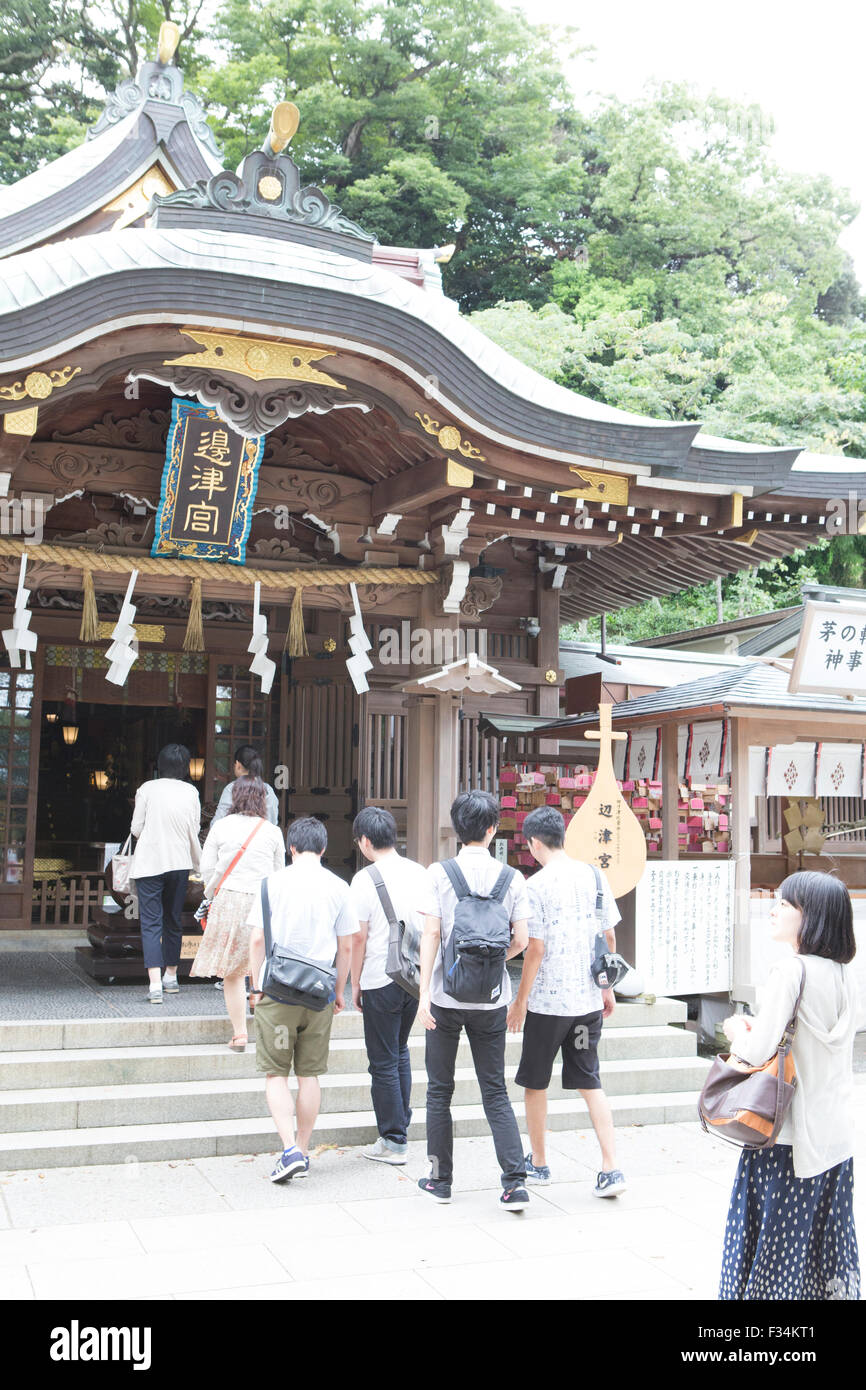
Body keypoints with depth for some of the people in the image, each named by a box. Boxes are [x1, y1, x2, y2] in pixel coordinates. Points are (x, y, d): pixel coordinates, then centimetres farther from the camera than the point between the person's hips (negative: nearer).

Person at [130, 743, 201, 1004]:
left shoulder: (147, 789, -5)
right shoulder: (191, 792, -1)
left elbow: (136, 829, -2)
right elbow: (194, 833, 2)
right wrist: (200, 862, 19)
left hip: (149, 862, -2)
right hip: (179, 862, 3)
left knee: (151, 923, -3)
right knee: (173, 920, 16)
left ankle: (155, 984, -14)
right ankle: (171, 977, 28)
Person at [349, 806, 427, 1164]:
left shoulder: (365, 879, -12)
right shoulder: (420, 873, 4)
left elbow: (359, 937, -11)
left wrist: (355, 984, 0)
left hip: (380, 981, -6)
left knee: (384, 1063, 4)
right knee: (400, 1053, 21)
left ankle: (393, 1142, 10)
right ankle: (400, 1127, 29)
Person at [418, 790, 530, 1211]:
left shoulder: (439, 873, -6)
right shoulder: (511, 878, -1)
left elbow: (431, 934, -11)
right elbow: (521, 941, -1)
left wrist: (425, 992, -9)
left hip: (447, 997, -2)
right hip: (492, 999, 2)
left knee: (440, 1090, 12)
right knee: (495, 1092, 9)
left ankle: (440, 1179, 20)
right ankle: (515, 1182, 0)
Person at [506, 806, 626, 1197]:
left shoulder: (536, 885, -13)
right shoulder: (594, 876, 2)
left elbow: (536, 949, -14)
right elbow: (610, 937, 8)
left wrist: (520, 1001, -5)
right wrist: (606, 987, 19)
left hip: (547, 1000, -5)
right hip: (589, 999, 5)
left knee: (535, 1083, 13)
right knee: (590, 1083, 11)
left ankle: (538, 1164, 25)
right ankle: (611, 1169, 4)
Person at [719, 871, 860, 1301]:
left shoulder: (791, 970, -18)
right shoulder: (845, 974, 5)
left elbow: (758, 1052, -21)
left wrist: (737, 1031, -1)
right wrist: (759, 1031, 13)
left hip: (789, 1136, -7)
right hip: (837, 1135, 7)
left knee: (775, 1240, 4)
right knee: (827, 1246, 17)